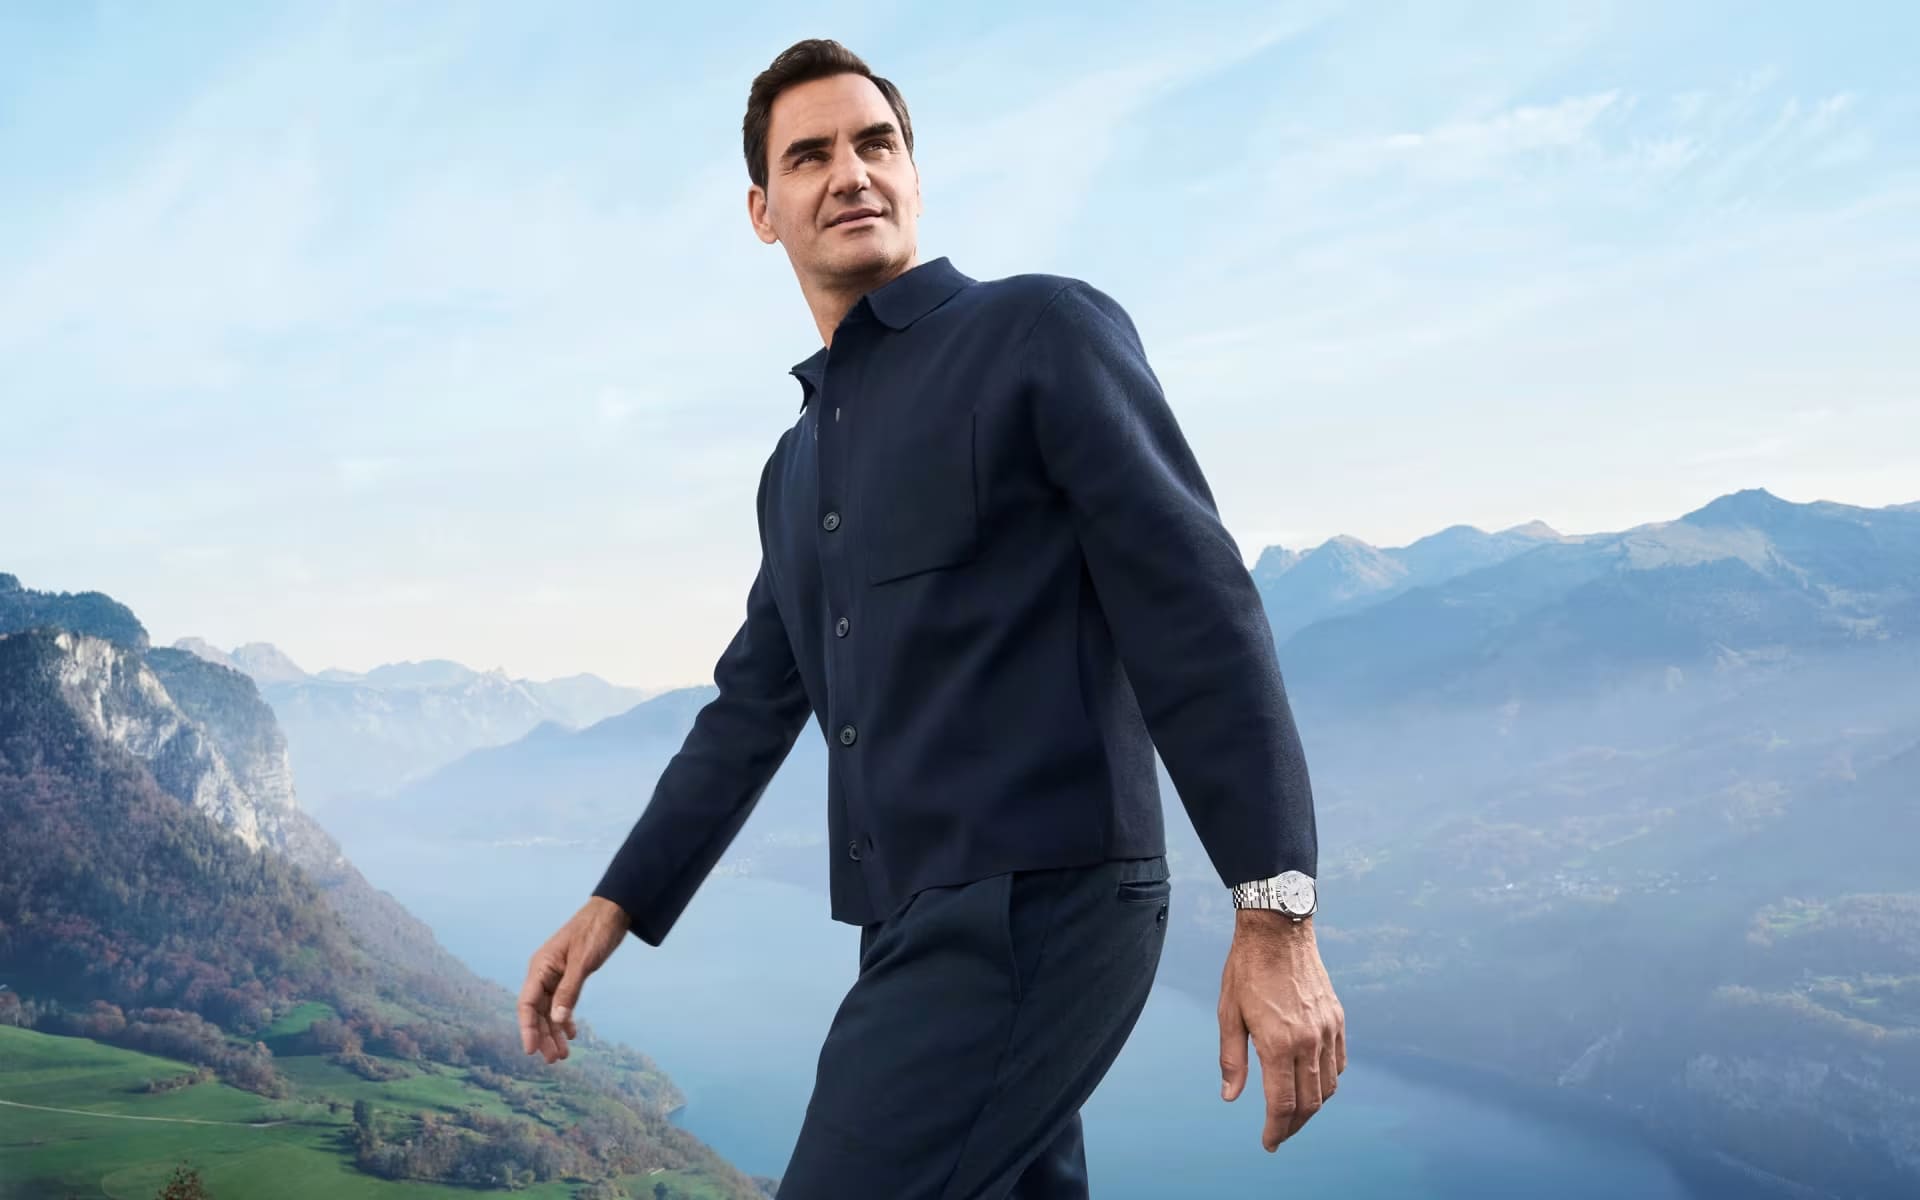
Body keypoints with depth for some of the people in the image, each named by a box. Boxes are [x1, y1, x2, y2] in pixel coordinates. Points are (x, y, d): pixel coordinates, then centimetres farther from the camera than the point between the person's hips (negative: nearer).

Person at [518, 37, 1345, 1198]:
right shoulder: (797, 469, 20)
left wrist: (1278, 915, -18)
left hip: (1036, 909, -8)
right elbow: (753, 711, 25)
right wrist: (616, 906, 17)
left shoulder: (1045, 331, -4)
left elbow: (1197, 611, -11)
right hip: (930, 928, 8)